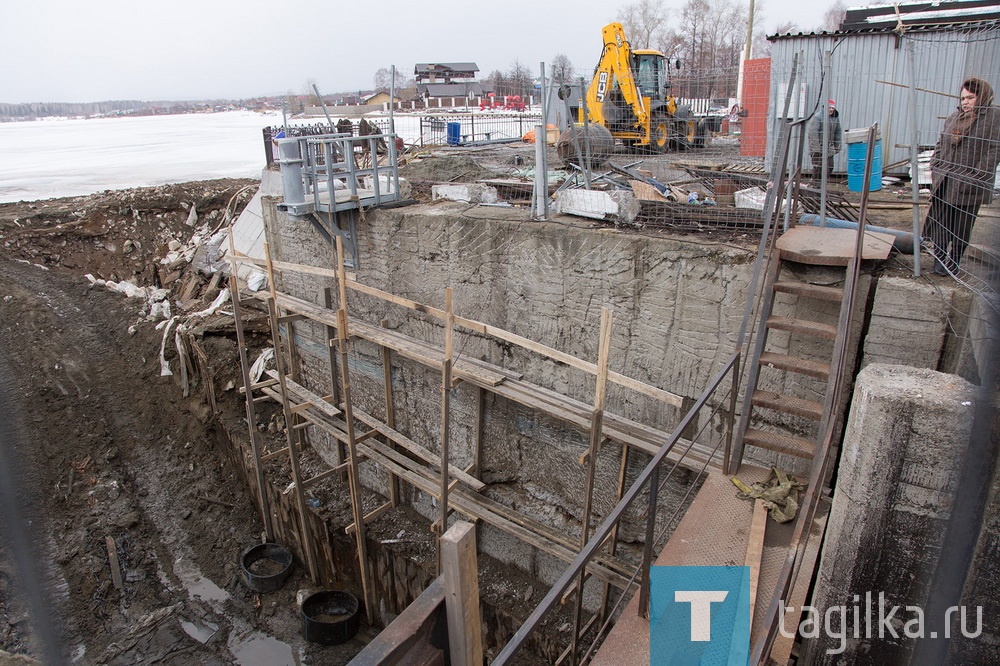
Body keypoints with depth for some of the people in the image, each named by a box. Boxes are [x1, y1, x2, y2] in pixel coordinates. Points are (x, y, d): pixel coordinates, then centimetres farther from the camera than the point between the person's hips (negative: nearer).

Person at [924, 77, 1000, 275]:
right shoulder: (954, 117, 13)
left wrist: (978, 176, -16)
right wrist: (934, 167, 9)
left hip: (969, 185, -5)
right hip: (943, 180, 5)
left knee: (961, 226, 6)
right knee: (940, 221, 6)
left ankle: (954, 260, 18)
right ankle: (939, 257, 16)